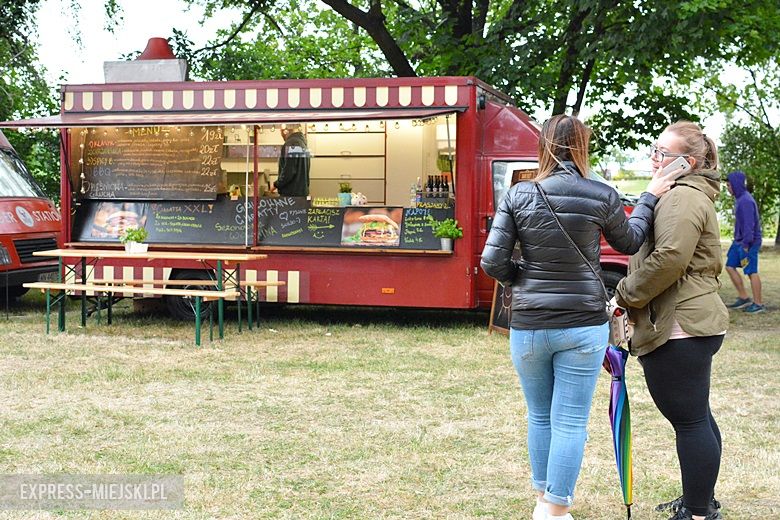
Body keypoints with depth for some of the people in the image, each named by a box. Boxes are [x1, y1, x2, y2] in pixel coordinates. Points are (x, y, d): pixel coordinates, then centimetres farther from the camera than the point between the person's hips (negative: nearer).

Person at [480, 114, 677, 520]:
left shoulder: (518, 196, -5)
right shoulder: (602, 197, -6)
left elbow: (492, 262, -7)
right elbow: (629, 243, 13)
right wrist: (650, 197, 26)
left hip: (528, 326, 2)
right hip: (583, 326, -2)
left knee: (540, 417, 18)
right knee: (570, 422, 4)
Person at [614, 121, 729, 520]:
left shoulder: (681, 198, -15)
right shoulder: (694, 196, 21)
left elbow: (669, 259, -25)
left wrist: (624, 294, -13)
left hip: (680, 327, -12)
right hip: (696, 321, 12)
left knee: (688, 420, -6)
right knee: (696, 416, 19)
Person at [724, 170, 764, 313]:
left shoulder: (746, 201, -18)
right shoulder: (739, 199, 12)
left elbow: (749, 225, -22)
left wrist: (745, 246, -23)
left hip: (749, 242, -10)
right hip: (739, 241, 10)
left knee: (751, 272, -4)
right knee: (730, 267, 10)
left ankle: (758, 304, 4)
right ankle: (743, 298, 16)